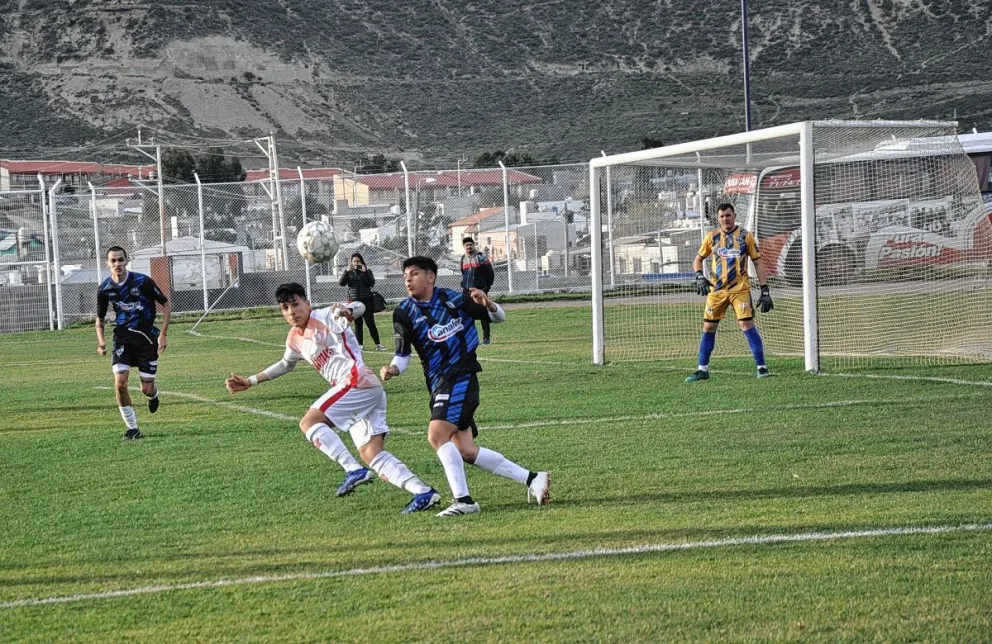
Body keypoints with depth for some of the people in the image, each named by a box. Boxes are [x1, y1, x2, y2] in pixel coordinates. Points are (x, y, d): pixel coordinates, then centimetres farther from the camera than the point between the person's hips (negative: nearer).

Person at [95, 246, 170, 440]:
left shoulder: (143, 281, -13)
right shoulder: (105, 289, -4)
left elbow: (166, 305, -2)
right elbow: (99, 319, 11)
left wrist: (163, 334, -9)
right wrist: (101, 341, -8)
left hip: (146, 338, -2)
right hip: (122, 338, 2)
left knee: (146, 389, -1)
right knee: (120, 384, -16)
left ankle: (153, 395, 40)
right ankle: (132, 427, 0)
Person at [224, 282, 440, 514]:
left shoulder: (324, 317, -4)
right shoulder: (295, 338, 22)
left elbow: (359, 307, -20)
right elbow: (286, 364, 42)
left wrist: (346, 311, -43)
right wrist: (250, 381, 42)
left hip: (357, 381, -9)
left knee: (309, 423, -14)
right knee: (372, 454, -2)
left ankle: (354, 469, -25)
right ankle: (423, 491, -12)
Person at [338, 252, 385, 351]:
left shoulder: (367, 271, 4)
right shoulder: (350, 273, 6)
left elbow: (371, 283, -9)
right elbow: (341, 283, -6)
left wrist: (365, 272, -17)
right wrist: (347, 271, -16)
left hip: (366, 301, -1)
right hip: (354, 302, 1)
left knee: (371, 323, -2)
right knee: (358, 324, 4)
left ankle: (378, 345, 3)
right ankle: (359, 345, 7)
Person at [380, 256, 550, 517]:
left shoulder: (453, 299, -4)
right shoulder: (405, 313, 4)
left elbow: (499, 317, 6)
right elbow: (403, 354, 5)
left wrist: (487, 304, -16)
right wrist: (393, 369, -17)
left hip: (461, 376, -5)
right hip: (438, 384, 5)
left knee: (437, 435, -23)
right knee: (465, 451, 3)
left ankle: (463, 500, -18)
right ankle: (532, 479, 14)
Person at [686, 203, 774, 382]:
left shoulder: (745, 236, -1)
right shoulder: (711, 237, 5)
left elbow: (758, 263, 1)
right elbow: (698, 259, 15)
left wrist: (765, 291, -5)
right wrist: (699, 276, -6)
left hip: (740, 289, -3)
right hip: (716, 289, 3)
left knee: (747, 325, -13)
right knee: (708, 328, 5)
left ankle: (761, 367, -7)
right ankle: (702, 370, 15)